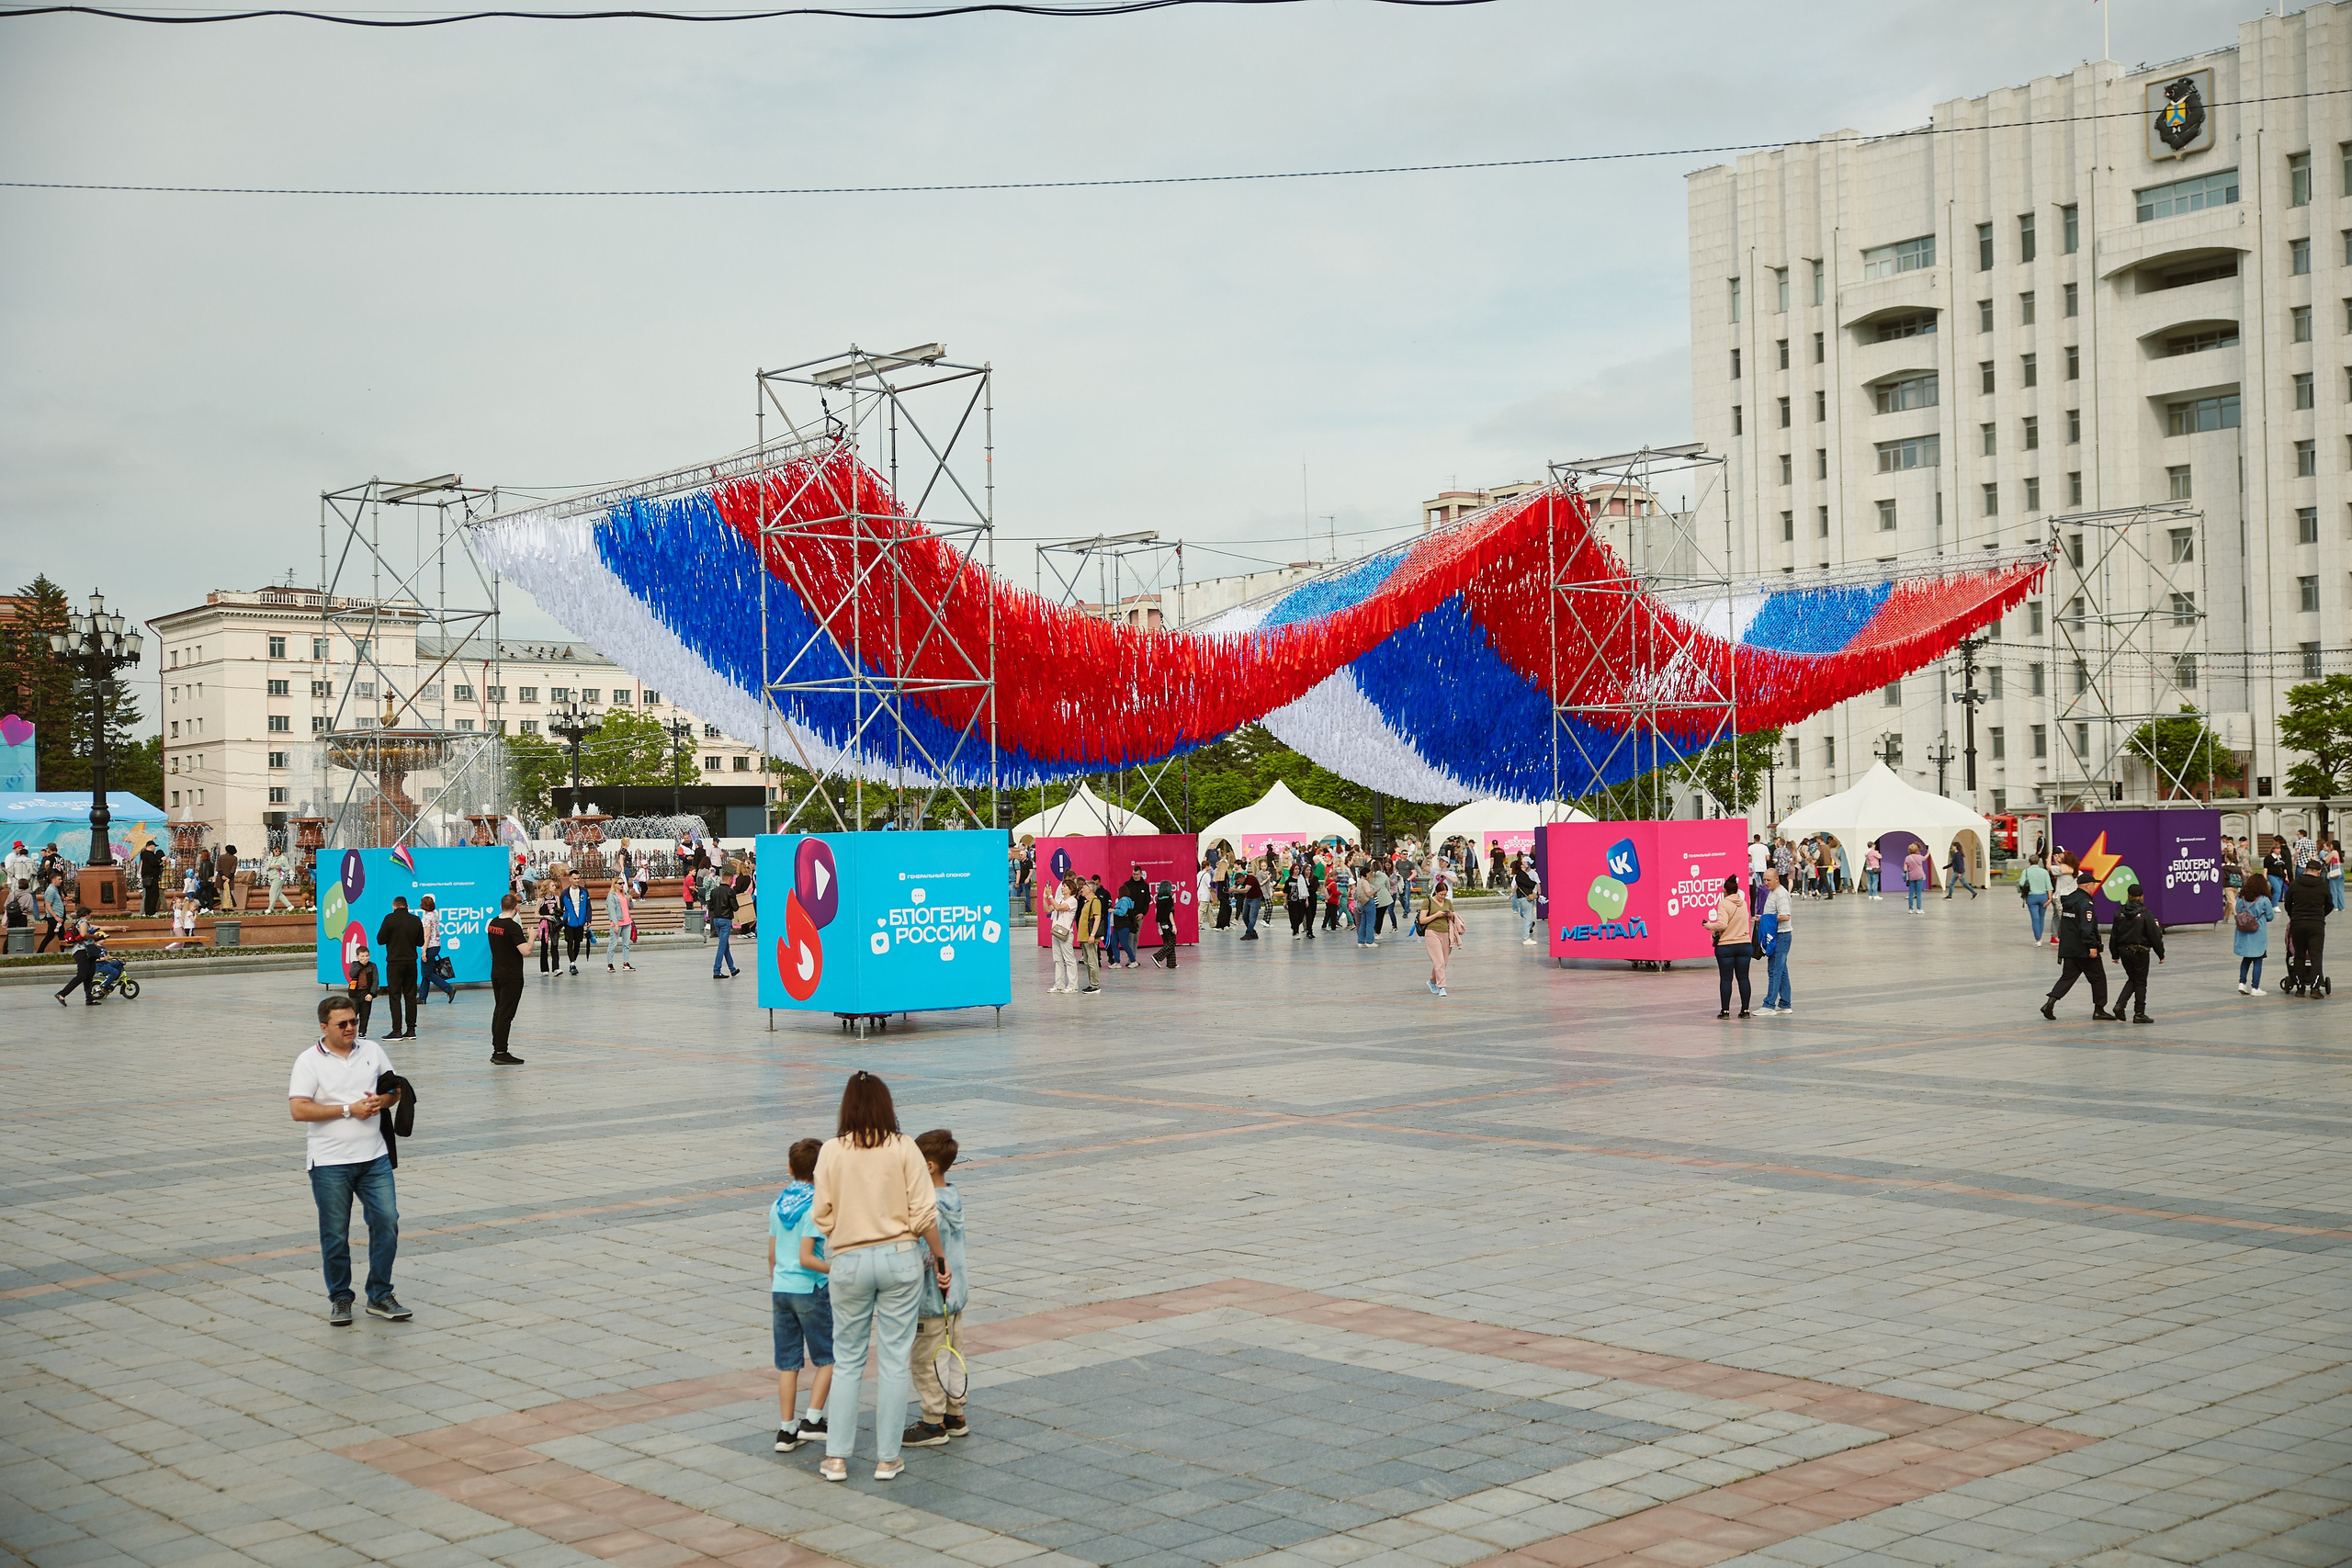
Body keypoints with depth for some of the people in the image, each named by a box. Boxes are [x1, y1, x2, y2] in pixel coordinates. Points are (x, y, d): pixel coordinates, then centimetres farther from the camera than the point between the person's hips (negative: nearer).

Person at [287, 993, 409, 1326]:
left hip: (374, 1157, 3)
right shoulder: (309, 1061, -4)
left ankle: (380, 1296, 10)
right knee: (335, 1235, 4)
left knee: (387, 1222, -2)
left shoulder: (372, 1050, 9)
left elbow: (395, 1090, 17)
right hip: (330, 1163, -3)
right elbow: (299, 1110, -14)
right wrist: (349, 1110, -15)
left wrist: (384, 1101, -6)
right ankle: (340, 1298, 21)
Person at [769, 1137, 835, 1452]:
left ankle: (786, 1430, 12)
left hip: (780, 1290, 6)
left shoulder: (778, 1204, 5)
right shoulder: (815, 1207, -14)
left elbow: (772, 1255, 11)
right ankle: (812, 1421, 2)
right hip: (809, 1290, -6)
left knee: (787, 1362, 10)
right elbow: (805, 1258, -20)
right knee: (827, 1358, 8)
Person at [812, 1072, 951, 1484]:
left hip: (848, 1262, 1)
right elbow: (924, 1214, -6)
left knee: (847, 1361, 12)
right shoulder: (904, 1148, -5)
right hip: (899, 1259, -1)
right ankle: (887, 1458, 11)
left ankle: (836, 1457, 13)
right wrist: (940, 1259, 5)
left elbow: (822, 1215, -2)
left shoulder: (831, 1152, -4)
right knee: (894, 1362, 7)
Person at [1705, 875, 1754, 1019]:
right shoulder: (1744, 903, 8)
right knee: (1743, 978, 8)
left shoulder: (1724, 904, -11)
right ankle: (1745, 1009, 9)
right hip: (1745, 945, 5)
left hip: (1726, 946, -5)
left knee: (1726, 979, 1)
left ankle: (1725, 1010, 3)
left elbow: (1722, 924, -21)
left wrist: (1710, 926, -2)